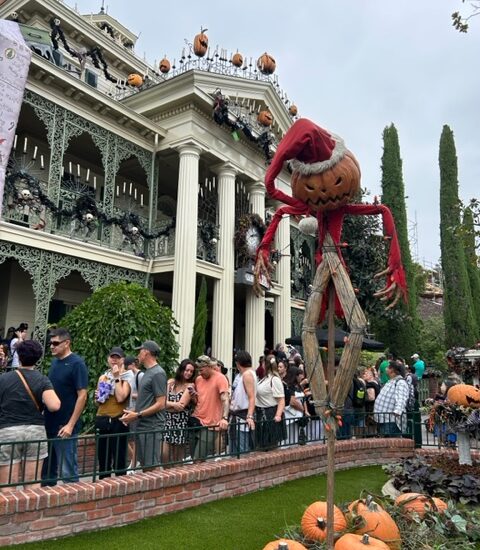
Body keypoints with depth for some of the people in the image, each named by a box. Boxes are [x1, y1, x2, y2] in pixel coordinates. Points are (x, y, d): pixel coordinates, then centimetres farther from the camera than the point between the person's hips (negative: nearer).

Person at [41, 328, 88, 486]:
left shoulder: (76, 363, -13)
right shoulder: (55, 362, 9)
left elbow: (82, 396, -16)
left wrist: (70, 425, -19)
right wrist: (43, 419, 12)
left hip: (65, 427, -7)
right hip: (49, 425, 8)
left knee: (67, 472, 2)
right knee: (47, 468, 18)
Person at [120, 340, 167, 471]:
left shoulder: (158, 373, -13)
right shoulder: (148, 372, 15)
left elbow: (160, 404, -17)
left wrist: (137, 415, -16)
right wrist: (132, 412, 4)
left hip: (151, 428, -9)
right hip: (142, 427, 9)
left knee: (151, 468, -2)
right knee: (144, 466, 17)